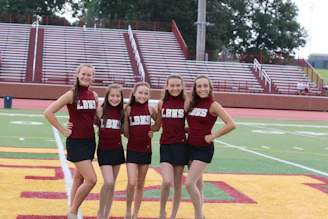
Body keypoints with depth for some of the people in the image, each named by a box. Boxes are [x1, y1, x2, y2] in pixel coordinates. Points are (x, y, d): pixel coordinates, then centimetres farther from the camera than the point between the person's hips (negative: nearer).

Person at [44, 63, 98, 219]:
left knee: (79, 178, 14)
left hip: (90, 141, 6)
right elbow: (48, 113, -15)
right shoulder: (71, 95, -12)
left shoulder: (94, 95, 5)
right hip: (75, 142, -6)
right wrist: (63, 130, -13)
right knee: (91, 179, -11)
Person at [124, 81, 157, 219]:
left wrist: (153, 131, 0)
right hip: (132, 149, -2)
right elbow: (126, 133, -2)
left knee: (140, 184, 10)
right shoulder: (128, 109, -4)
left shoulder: (150, 109, 0)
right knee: (131, 183, -12)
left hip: (146, 150, 2)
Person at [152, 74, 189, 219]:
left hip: (181, 145, 0)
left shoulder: (186, 103, -1)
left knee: (177, 183, 7)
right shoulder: (161, 103, 4)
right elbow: (156, 127, 10)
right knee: (167, 181, -14)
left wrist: (181, 130, -7)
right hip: (165, 145, 0)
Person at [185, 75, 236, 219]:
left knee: (189, 182, -14)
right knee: (198, 185, 13)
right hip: (190, 147, 6)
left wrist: (213, 136, -14)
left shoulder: (213, 105, -10)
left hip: (204, 149, -6)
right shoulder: (192, 104, 8)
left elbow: (231, 124, -17)